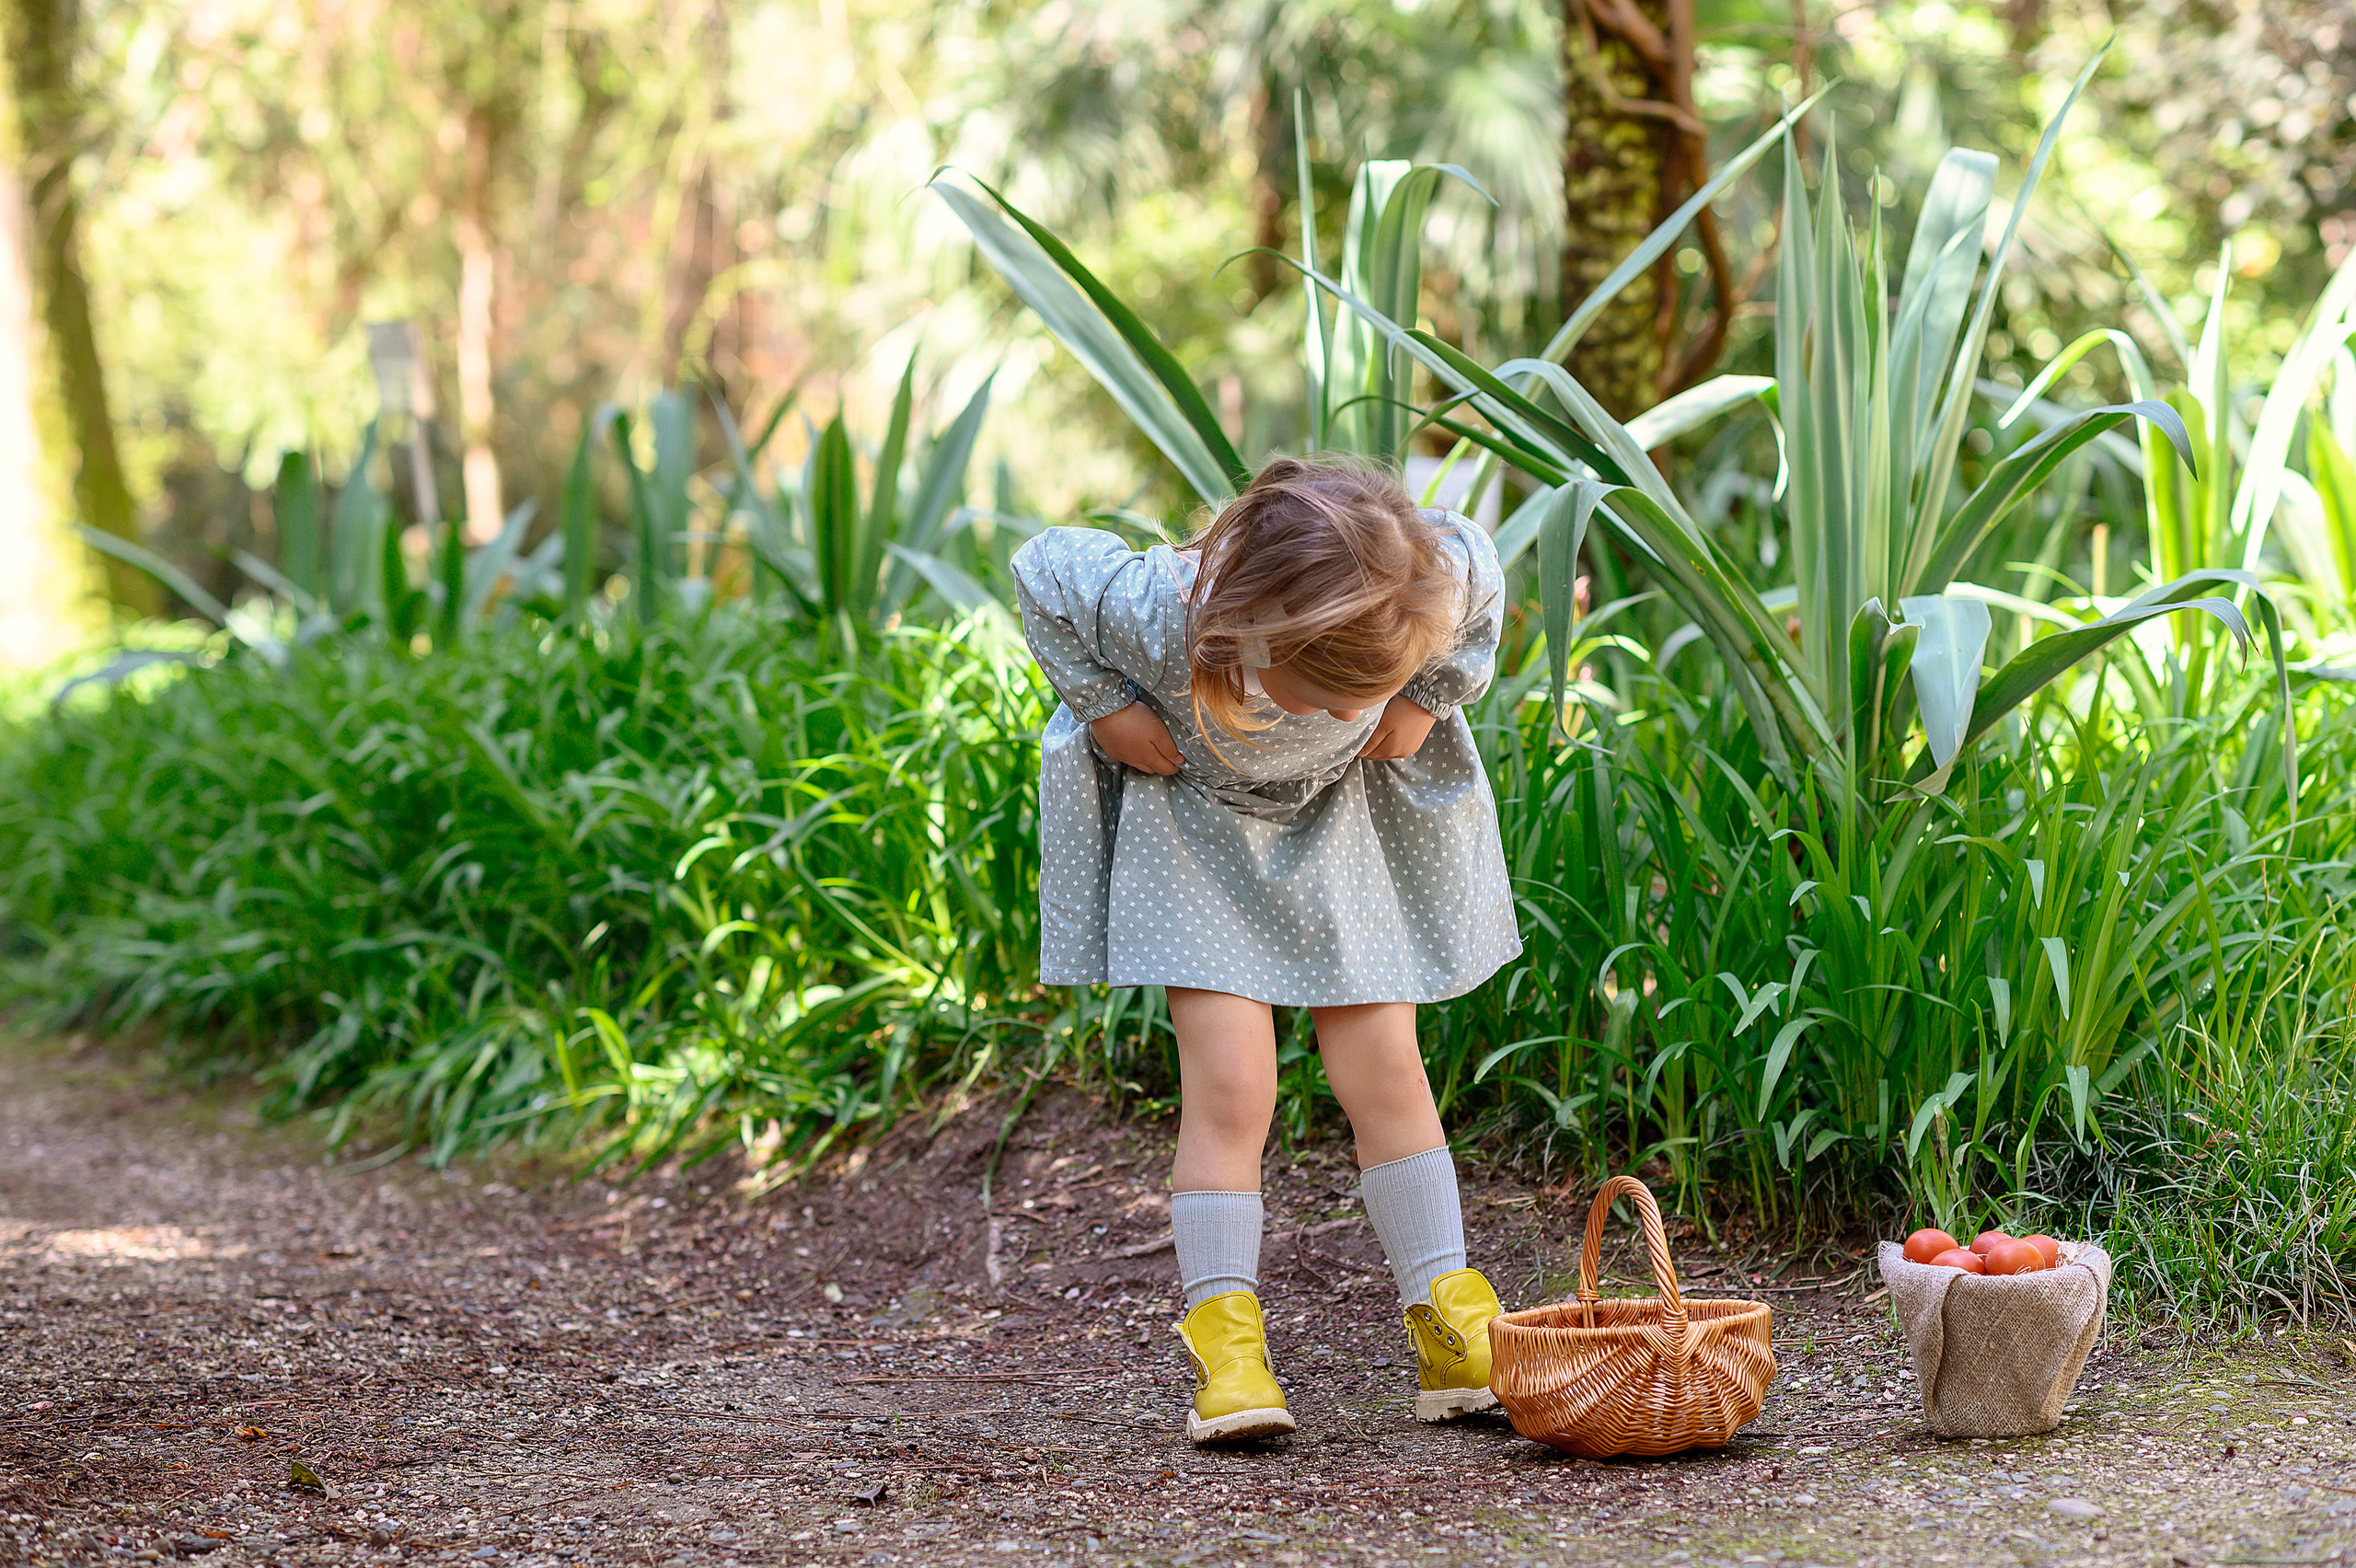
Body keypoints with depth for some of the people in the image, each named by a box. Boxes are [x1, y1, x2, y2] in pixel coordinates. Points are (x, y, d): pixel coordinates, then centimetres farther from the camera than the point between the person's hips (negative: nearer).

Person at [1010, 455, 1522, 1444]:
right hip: (1197, 828, -2)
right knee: (1230, 1084, -13)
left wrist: (1426, 703, -12)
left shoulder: (1443, 582, -34)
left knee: (1386, 1070, 0)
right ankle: (1223, 1347, -6)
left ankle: (1455, 1339, 6)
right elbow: (1042, 569, -19)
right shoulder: (1155, 613, -40)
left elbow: (1482, 580, -7)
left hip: (1339, 825, 2)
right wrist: (1106, 707, -19)